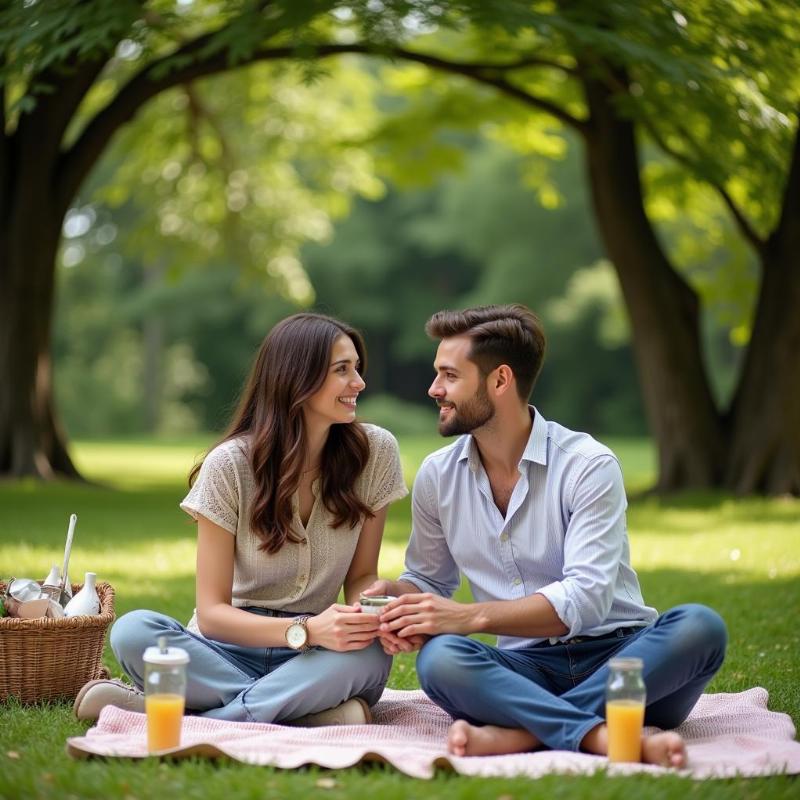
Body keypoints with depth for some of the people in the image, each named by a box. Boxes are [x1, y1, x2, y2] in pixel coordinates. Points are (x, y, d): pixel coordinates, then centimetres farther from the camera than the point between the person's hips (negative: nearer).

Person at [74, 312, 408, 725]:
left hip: (312, 659, 1)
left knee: (370, 653, -34)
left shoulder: (374, 452, -5)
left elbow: (361, 575, 5)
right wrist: (307, 630, -29)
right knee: (133, 632, -31)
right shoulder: (230, 465, -11)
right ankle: (311, 713, -30)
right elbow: (212, 613, -11)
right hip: (229, 650, -1)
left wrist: (369, 611, -20)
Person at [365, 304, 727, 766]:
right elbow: (430, 578, 20)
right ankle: (602, 737, -40)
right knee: (438, 658, -30)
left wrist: (471, 615, -28)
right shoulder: (438, 476, 6)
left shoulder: (588, 465, -10)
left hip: (617, 659, -2)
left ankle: (516, 733, -38)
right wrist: (392, 594, -5)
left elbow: (586, 597, -20)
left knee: (699, 626, -33)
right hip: (527, 666, 2)